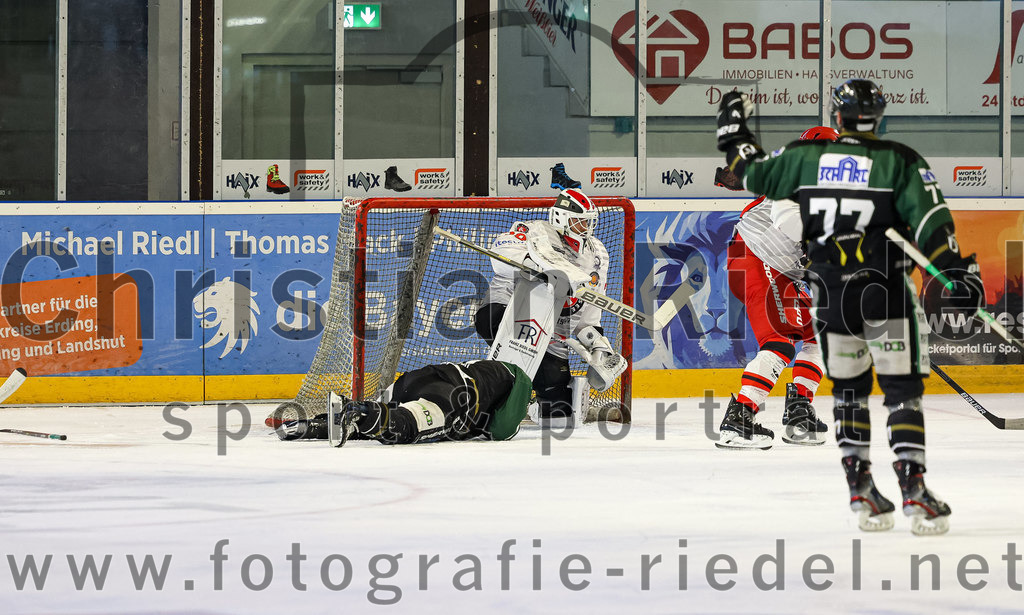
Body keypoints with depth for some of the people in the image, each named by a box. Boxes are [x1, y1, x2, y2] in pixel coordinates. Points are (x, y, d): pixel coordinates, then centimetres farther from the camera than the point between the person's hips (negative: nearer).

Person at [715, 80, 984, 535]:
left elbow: (756, 174, 18)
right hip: (885, 293, -3)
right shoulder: (899, 162, -3)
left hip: (830, 298, 3)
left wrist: (733, 133, 34)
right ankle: (913, 490, -10)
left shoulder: (805, 156, 4)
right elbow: (929, 220, -11)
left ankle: (860, 490, 12)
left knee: (848, 389, 16)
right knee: (902, 388, 0)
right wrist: (956, 270, -12)